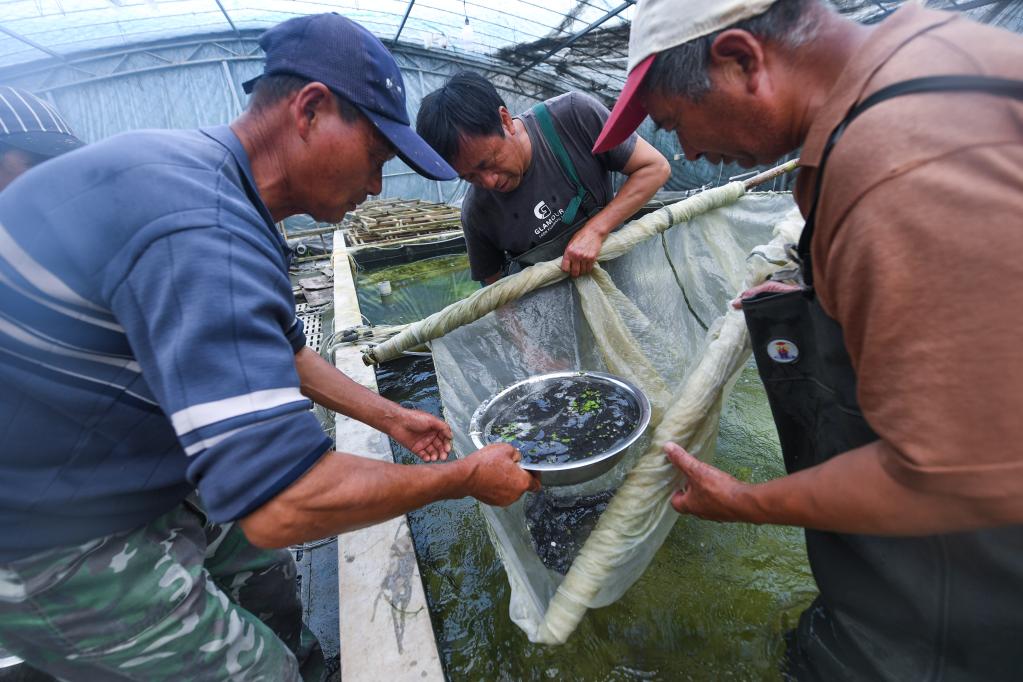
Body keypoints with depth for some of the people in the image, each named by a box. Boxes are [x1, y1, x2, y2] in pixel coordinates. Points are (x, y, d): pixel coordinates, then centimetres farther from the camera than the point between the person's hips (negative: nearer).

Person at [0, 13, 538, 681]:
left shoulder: (214, 191, 2)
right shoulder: (201, 230, -34)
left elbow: (282, 354, 13)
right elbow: (284, 503, -36)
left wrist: (391, 417, 13)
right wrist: (467, 478, -23)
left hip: (133, 487, 10)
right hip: (53, 544, -9)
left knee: (264, 562, 24)